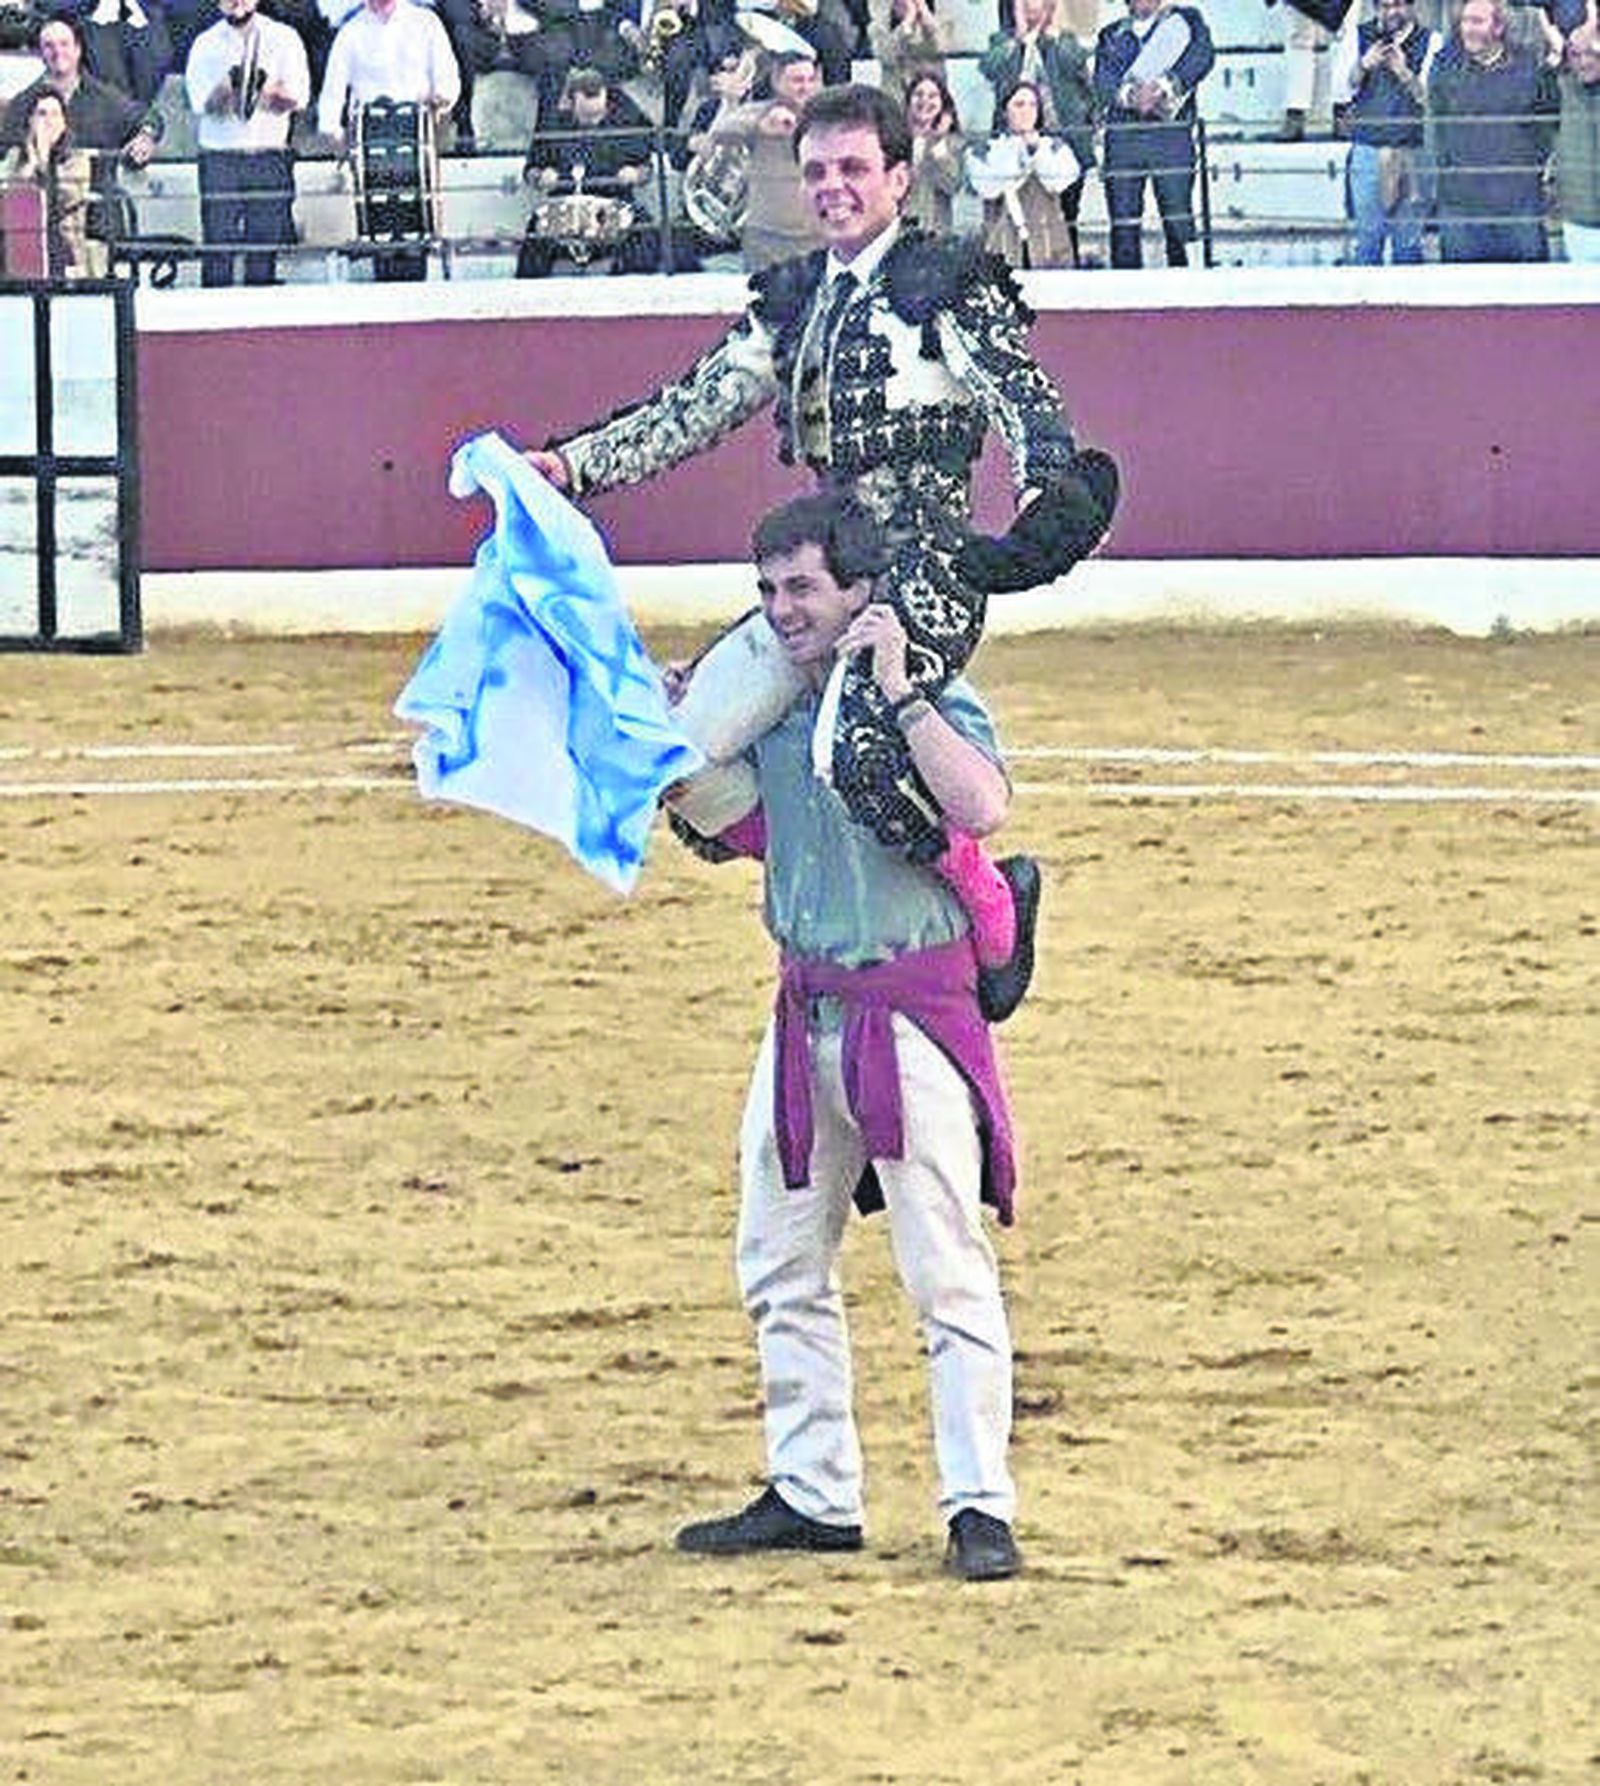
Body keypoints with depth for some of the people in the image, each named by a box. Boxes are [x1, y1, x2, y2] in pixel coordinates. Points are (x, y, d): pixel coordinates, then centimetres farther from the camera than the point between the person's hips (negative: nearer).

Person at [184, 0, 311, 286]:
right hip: (219, 156, -1)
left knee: (267, 240, -2)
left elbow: (299, 98, 3)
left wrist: (268, 89, -14)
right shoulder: (205, 44, 8)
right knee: (219, 241, -6)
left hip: (269, 155, 1)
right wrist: (226, 86, -20)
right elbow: (200, 101, -3)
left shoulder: (283, 39, 9)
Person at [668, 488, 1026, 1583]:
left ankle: (982, 1505, -6)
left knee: (948, 1271, -7)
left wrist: (897, 691, -26)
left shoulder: (935, 702, -10)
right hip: (804, 1017, 7)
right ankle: (813, 1494, 20)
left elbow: (982, 808, -29)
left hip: (911, 1017, -7)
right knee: (782, 1273, 11)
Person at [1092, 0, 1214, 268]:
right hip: (1122, 132, 2)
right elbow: (1102, 80, 8)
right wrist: (1128, 94, -14)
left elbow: (1203, 55, -3)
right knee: (1123, 220, -5)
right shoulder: (1111, 35, 22)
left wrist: (1162, 87, -16)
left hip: (1172, 129, -2)